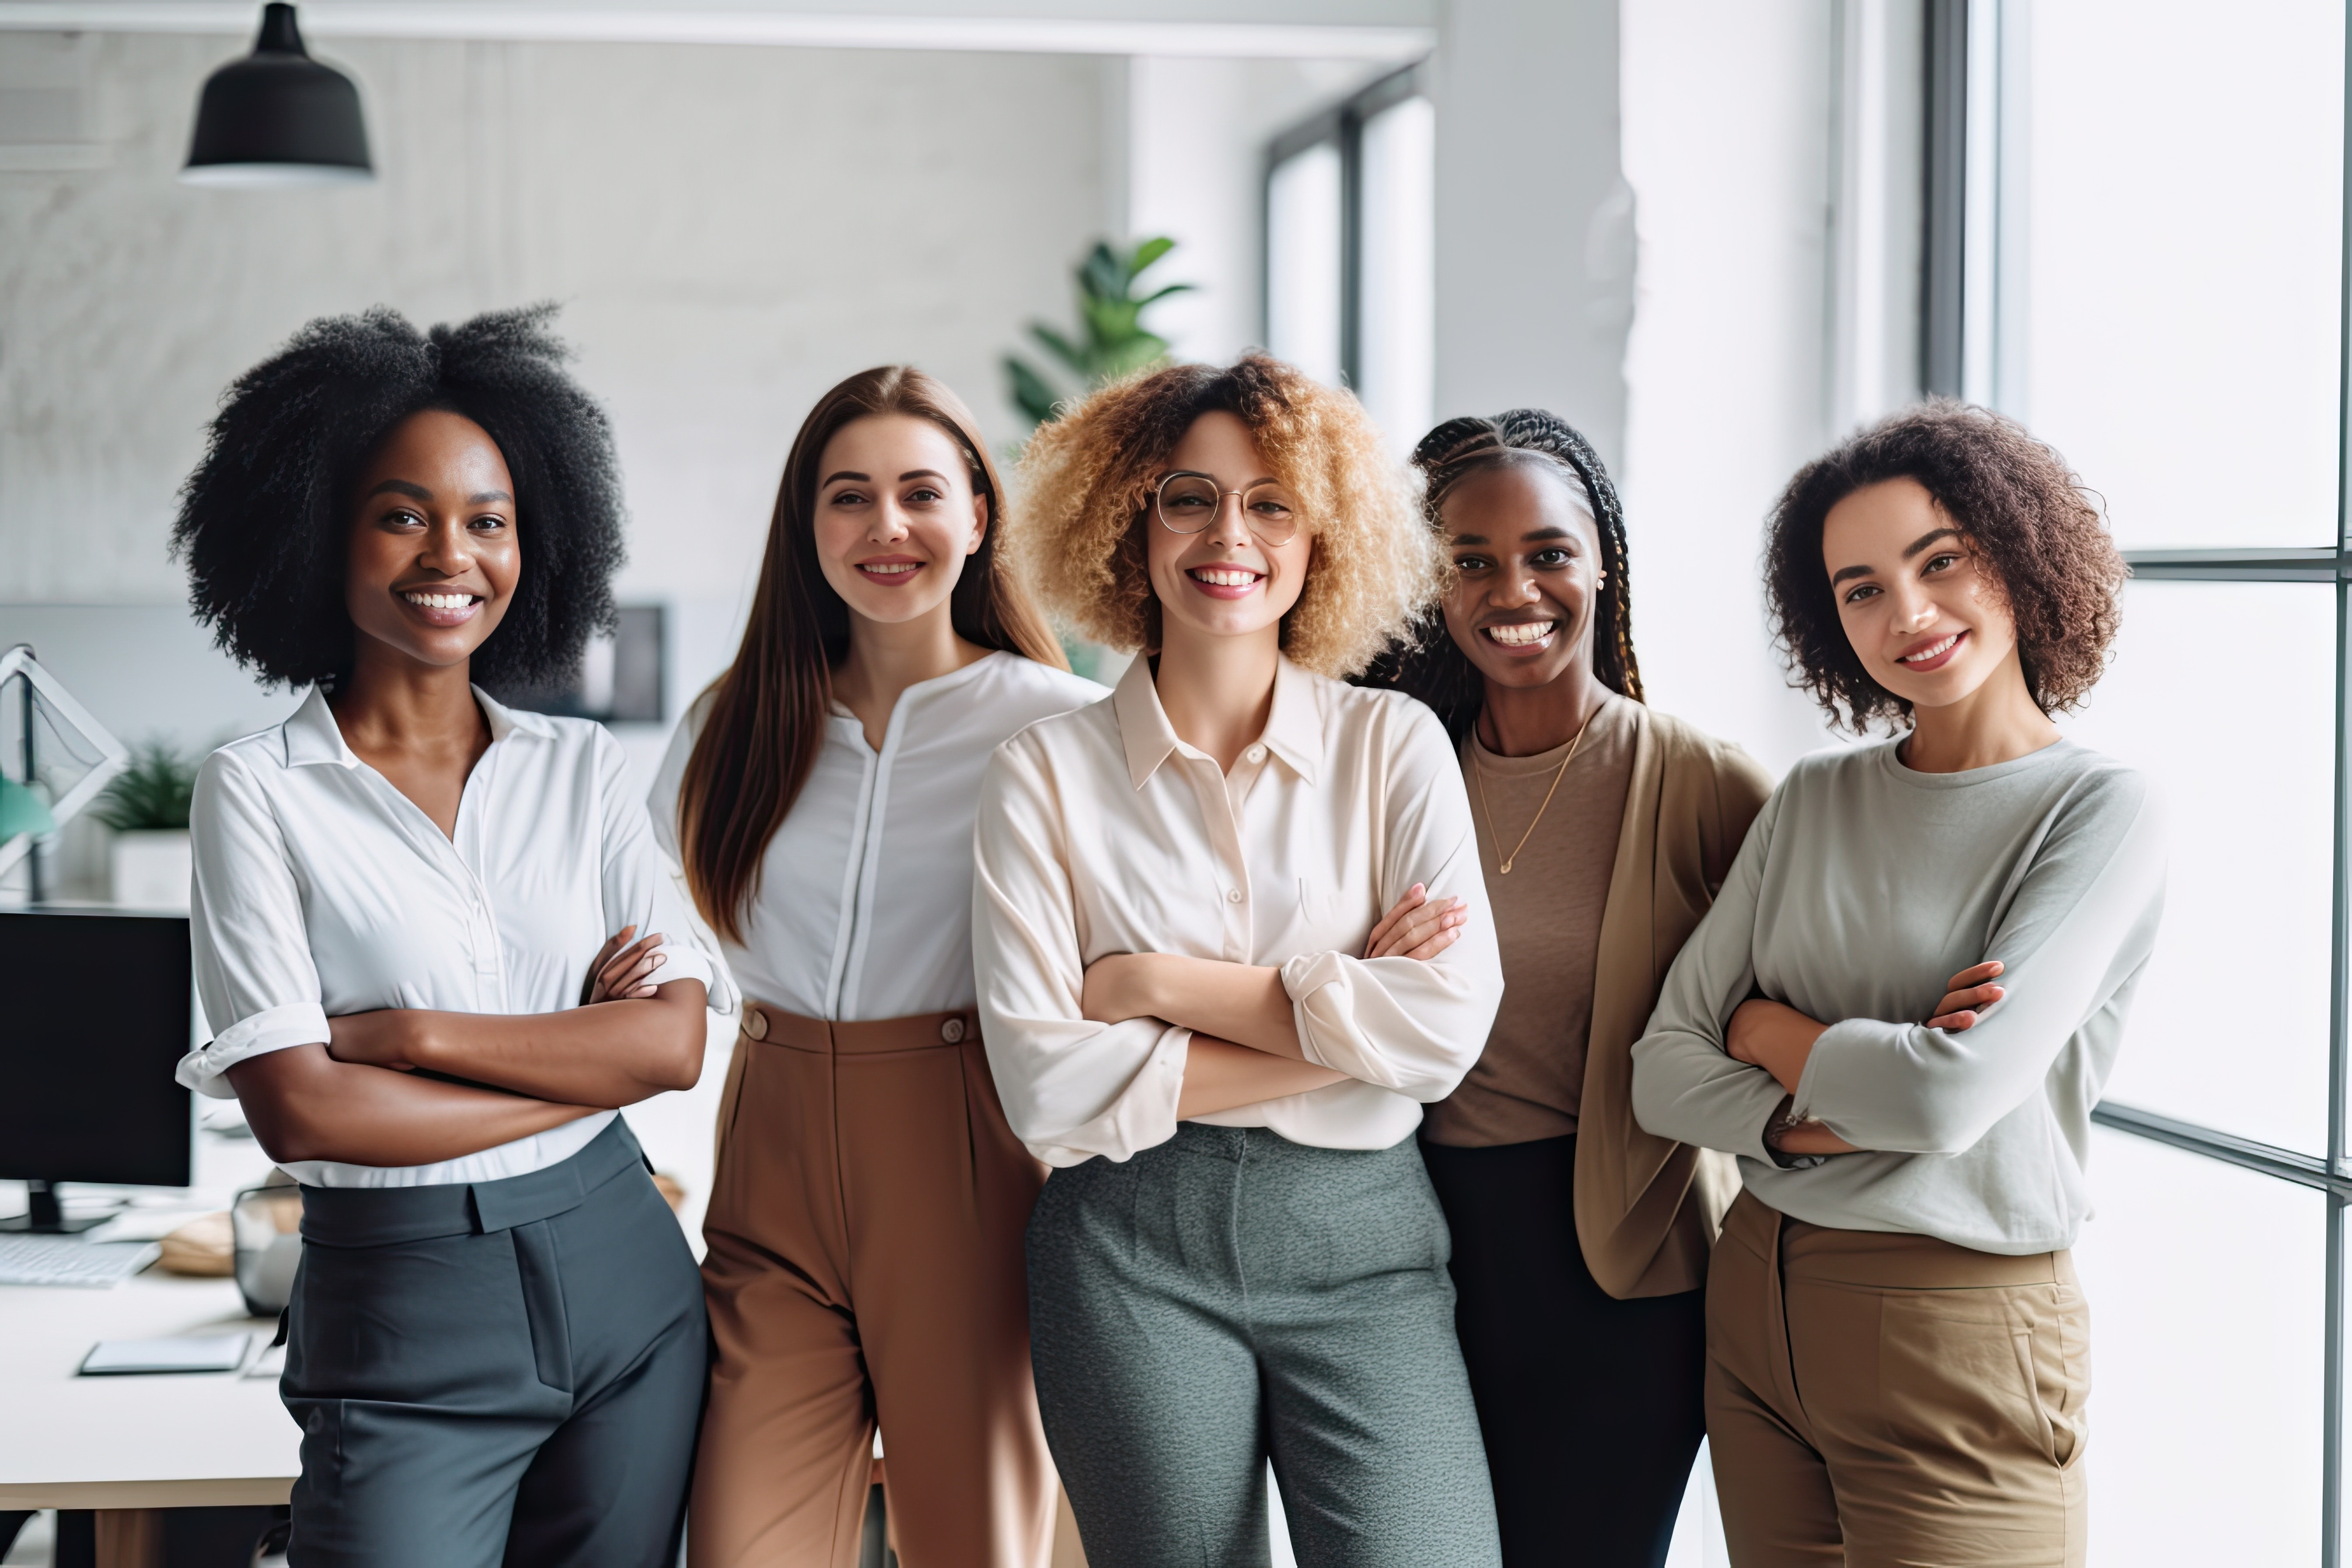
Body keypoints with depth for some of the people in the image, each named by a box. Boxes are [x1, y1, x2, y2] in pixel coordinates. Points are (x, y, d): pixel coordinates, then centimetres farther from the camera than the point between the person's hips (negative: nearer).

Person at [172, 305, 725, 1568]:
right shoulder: (258, 790, -3)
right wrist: (590, 1067, -8)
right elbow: (300, 1112, -12)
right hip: (402, 1318, -3)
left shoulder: (580, 767, 6)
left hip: (623, 1276, 3)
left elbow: (676, 1041, -5)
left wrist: (408, 1034, -13)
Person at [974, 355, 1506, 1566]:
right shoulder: (1048, 770, 2)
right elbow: (1046, 1084, -7)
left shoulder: (1394, 745, 6)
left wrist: (1157, 981, -8)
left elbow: (1450, 1022, -7)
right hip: (1134, 1256, 0)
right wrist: (1343, 1023, -7)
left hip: (1365, 1242, 1)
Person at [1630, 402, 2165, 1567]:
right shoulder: (1813, 802, 6)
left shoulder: (2100, 811, -10)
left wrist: (1763, 1032, -5)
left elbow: (1954, 1091, -21)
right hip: (1754, 1303, 5)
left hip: (1958, 1337, -5)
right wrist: (1829, 1117, -16)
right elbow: (1663, 1073, 1)